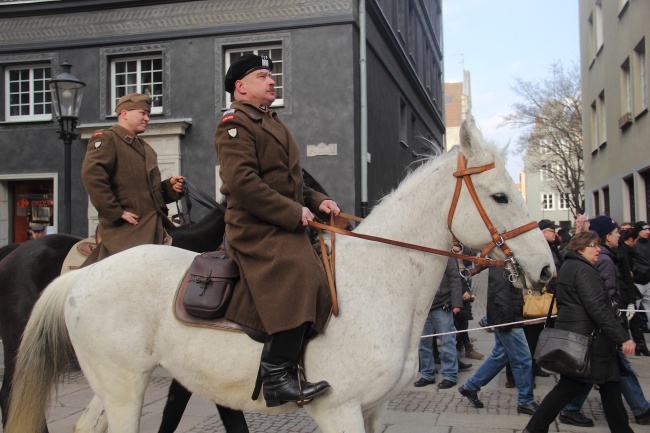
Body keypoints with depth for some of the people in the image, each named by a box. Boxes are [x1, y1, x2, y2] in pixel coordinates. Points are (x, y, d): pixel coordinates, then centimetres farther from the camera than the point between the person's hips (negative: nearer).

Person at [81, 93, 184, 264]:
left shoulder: (145, 148, 25)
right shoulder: (106, 139, -2)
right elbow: (91, 175, -19)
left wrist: (170, 187, 9)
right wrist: (116, 212, -21)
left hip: (154, 228, 9)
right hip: (125, 231, -8)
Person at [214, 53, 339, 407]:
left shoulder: (272, 123, 26)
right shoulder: (235, 123, -5)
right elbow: (242, 182, -20)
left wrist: (316, 201, 9)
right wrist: (293, 212, -19)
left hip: (286, 226, 10)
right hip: (255, 228, -10)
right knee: (297, 277, -29)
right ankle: (277, 375, -25)